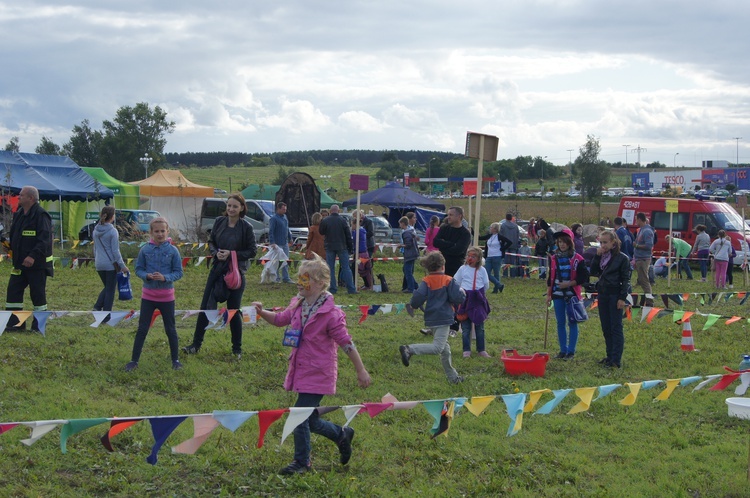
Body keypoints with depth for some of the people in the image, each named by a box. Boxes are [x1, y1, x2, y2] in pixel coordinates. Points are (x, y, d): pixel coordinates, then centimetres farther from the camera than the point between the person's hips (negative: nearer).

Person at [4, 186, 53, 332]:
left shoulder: (41, 215, -14)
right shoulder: (19, 214, 13)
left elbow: (44, 239, -23)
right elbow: (13, 236, 24)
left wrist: (33, 256, -32)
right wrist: (13, 251, 11)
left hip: (37, 264, -8)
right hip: (20, 263, 8)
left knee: (38, 295, 0)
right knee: (13, 292, 5)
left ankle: (39, 326, 9)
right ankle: (15, 323, 11)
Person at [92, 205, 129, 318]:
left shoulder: (96, 230, 6)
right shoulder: (113, 231, -14)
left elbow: (95, 248, 15)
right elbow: (115, 251, -14)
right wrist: (122, 266, -9)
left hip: (99, 265, 6)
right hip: (111, 265, -6)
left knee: (107, 287, 21)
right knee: (110, 290, 4)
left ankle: (97, 306, 3)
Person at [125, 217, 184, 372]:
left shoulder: (173, 250, -7)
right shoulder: (145, 250, -4)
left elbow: (179, 272, -5)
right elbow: (138, 269, 1)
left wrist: (165, 277, -21)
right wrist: (147, 276, -20)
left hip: (167, 297, 0)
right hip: (148, 295, 1)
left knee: (170, 329, 11)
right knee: (142, 329, 4)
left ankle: (175, 359, 23)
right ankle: (134, 360, 11)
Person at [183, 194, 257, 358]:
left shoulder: (246, 227, -10)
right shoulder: (219, 221, 1)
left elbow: (252, 251, -7)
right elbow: (211, 241, 11)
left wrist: (232, 254, -17)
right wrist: (216, 253, -10)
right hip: (217, 269, 4)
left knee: (234, 311, 5)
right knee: (205, 307, 5)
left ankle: (237, 349, 19)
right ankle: (196, 344, 14)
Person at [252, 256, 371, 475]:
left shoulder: (330, 313, -15)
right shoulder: (297, 305, 5)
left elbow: (346, 343, -12)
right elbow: (280, 319, 22)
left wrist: (361, 370, -8)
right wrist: (262, 312, 2)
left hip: (318, 373, -8)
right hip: (301, 371, 8)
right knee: (310, 420, 14)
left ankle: (302, 462, 8)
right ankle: (342, 435, 38)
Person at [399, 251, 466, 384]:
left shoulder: (426, 281, 3)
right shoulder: (448, 281, -5)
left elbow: (418, 297, -11)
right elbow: (458, 298, -11)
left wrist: (413, 305, 9)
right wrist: (462, 292, 10)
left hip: (431, 319, 6)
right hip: (443, 318, -6)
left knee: (445, 349, 17)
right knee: (437, 347, -15)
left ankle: (452, 377, 25)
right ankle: (409, 349, -31)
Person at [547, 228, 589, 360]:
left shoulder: (577, 259, -5)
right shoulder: (554, 258, 6)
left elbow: (584, 277, -5)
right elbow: (550, 277, 11)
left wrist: (570, 283, -16)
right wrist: (548, 294, 10)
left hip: (572, 295, -3)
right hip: (558, 295, 4)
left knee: (572, 323, 1)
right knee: (560, 323, 7)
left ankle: (571, 351, 7)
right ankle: (563, 350, 15)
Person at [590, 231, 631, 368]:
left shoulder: (622, 258, -7)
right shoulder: (601, 257, 10)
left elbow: (626, 279, -8)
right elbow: (593, 272, 1)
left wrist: (623, 298, -14)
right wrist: (597, 256, -7)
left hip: (615, 295, -7)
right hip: (602, 294, 7)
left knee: (616, 327, -5)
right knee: (606, 328, 11)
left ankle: (616, 360, -4)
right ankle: (610, 356, 21)